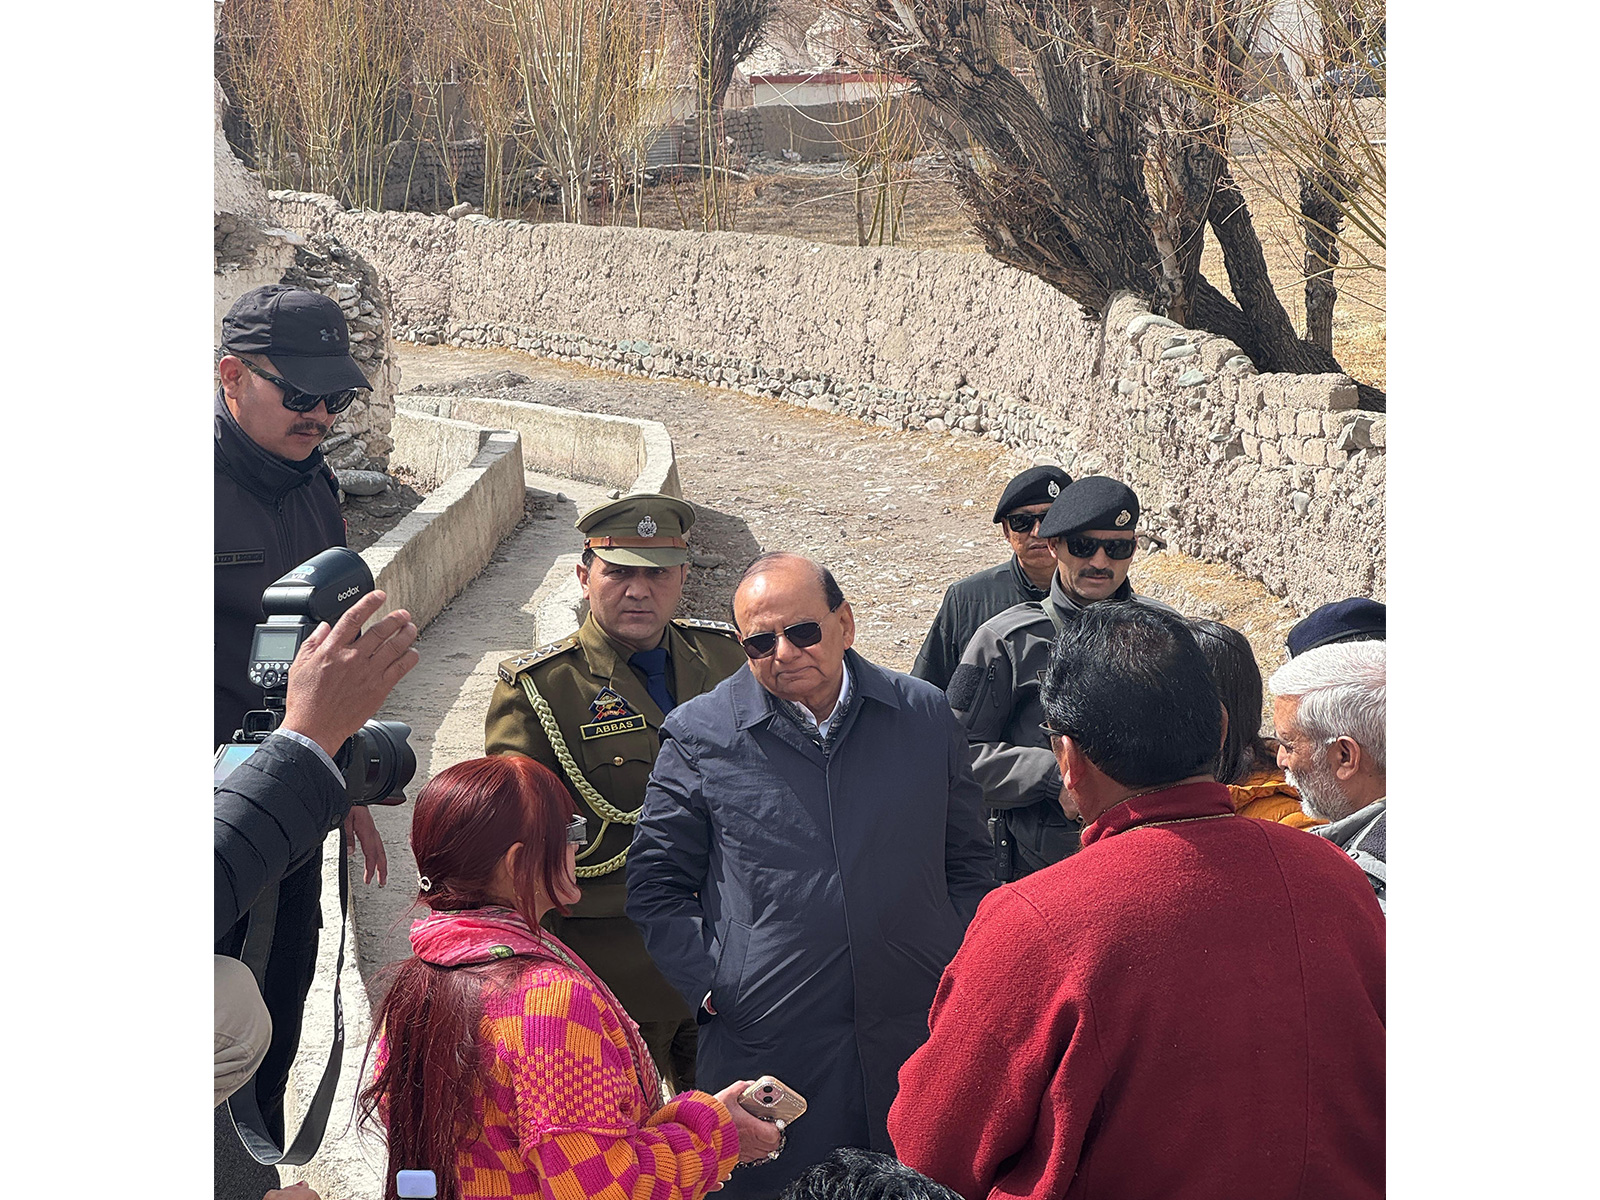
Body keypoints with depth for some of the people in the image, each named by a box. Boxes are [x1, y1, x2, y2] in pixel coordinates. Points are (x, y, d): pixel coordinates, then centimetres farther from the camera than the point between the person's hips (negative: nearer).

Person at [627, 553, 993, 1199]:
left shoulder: (926, 715, 5)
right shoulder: (699, 735, -2)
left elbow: (966, 862, 14)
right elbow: (657, 884, 3)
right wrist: (713, 991, -6)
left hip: (917, 1042, 2)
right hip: (767, 1047, -2)